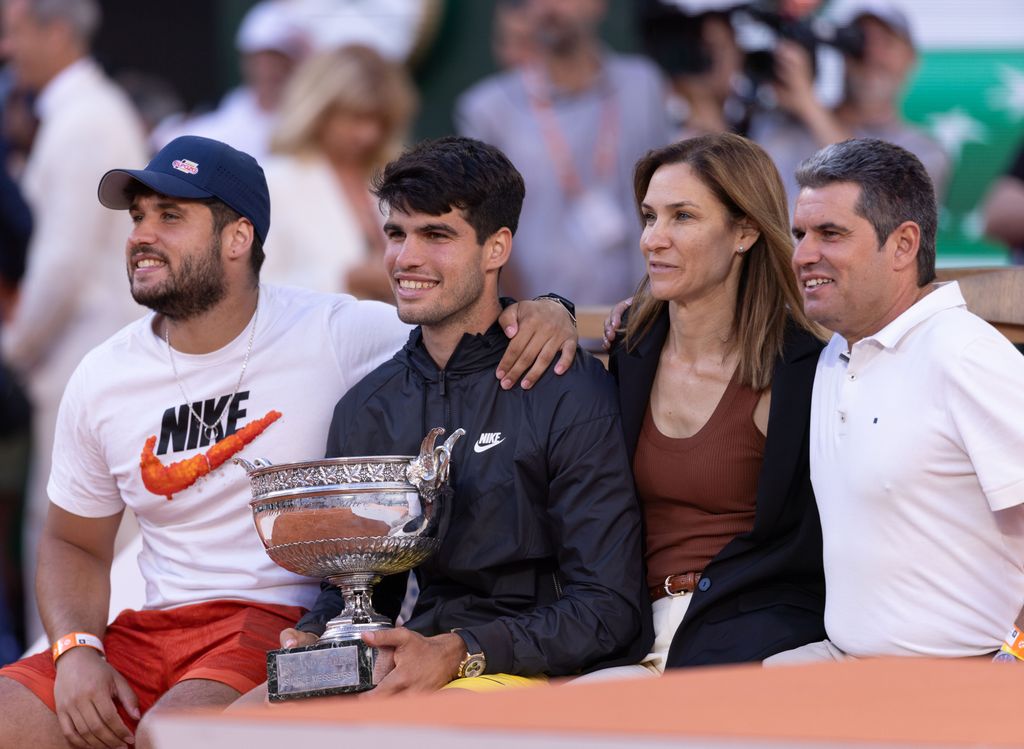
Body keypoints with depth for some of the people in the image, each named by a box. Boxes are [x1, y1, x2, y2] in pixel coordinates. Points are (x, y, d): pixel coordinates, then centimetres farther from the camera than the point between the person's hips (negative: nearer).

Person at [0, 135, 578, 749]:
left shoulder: (332, 334, -4)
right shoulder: (102, 380, 9)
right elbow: (74, 544, 17)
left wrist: (544, 312, -23)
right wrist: (76, 649, -2)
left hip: (289, 625, -5)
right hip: (153, 630, 5)